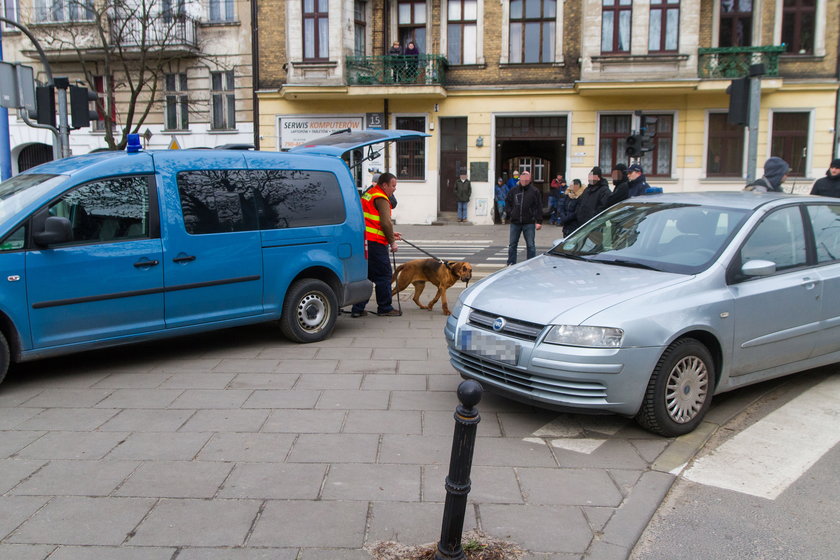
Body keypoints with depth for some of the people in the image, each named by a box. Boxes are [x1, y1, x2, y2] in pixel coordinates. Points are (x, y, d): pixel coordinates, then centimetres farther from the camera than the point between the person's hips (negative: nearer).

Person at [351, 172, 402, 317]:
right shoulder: (381, 198, -11)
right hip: (375, 242, -10)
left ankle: (358, 309, 13)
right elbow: (386, 222, -18)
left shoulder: (369, 194, 21)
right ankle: (385, 308, 9)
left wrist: (390, 234, 26)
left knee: (366, 274, 13)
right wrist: (392, 242, -7)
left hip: (364, 240, 10)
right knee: (384, 274, 1)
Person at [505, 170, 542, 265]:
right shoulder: (514, 190, 7)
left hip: (529, 223, -3)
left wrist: (539, 221, -9)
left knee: (530, 245, 2)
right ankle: (511, 264, 17)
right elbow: (507, 202, 21)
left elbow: (539, 207, -3)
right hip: (515, 223, 3)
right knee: (512, 245, 8)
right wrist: (510, 213, 6)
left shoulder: (534, 191, -2)